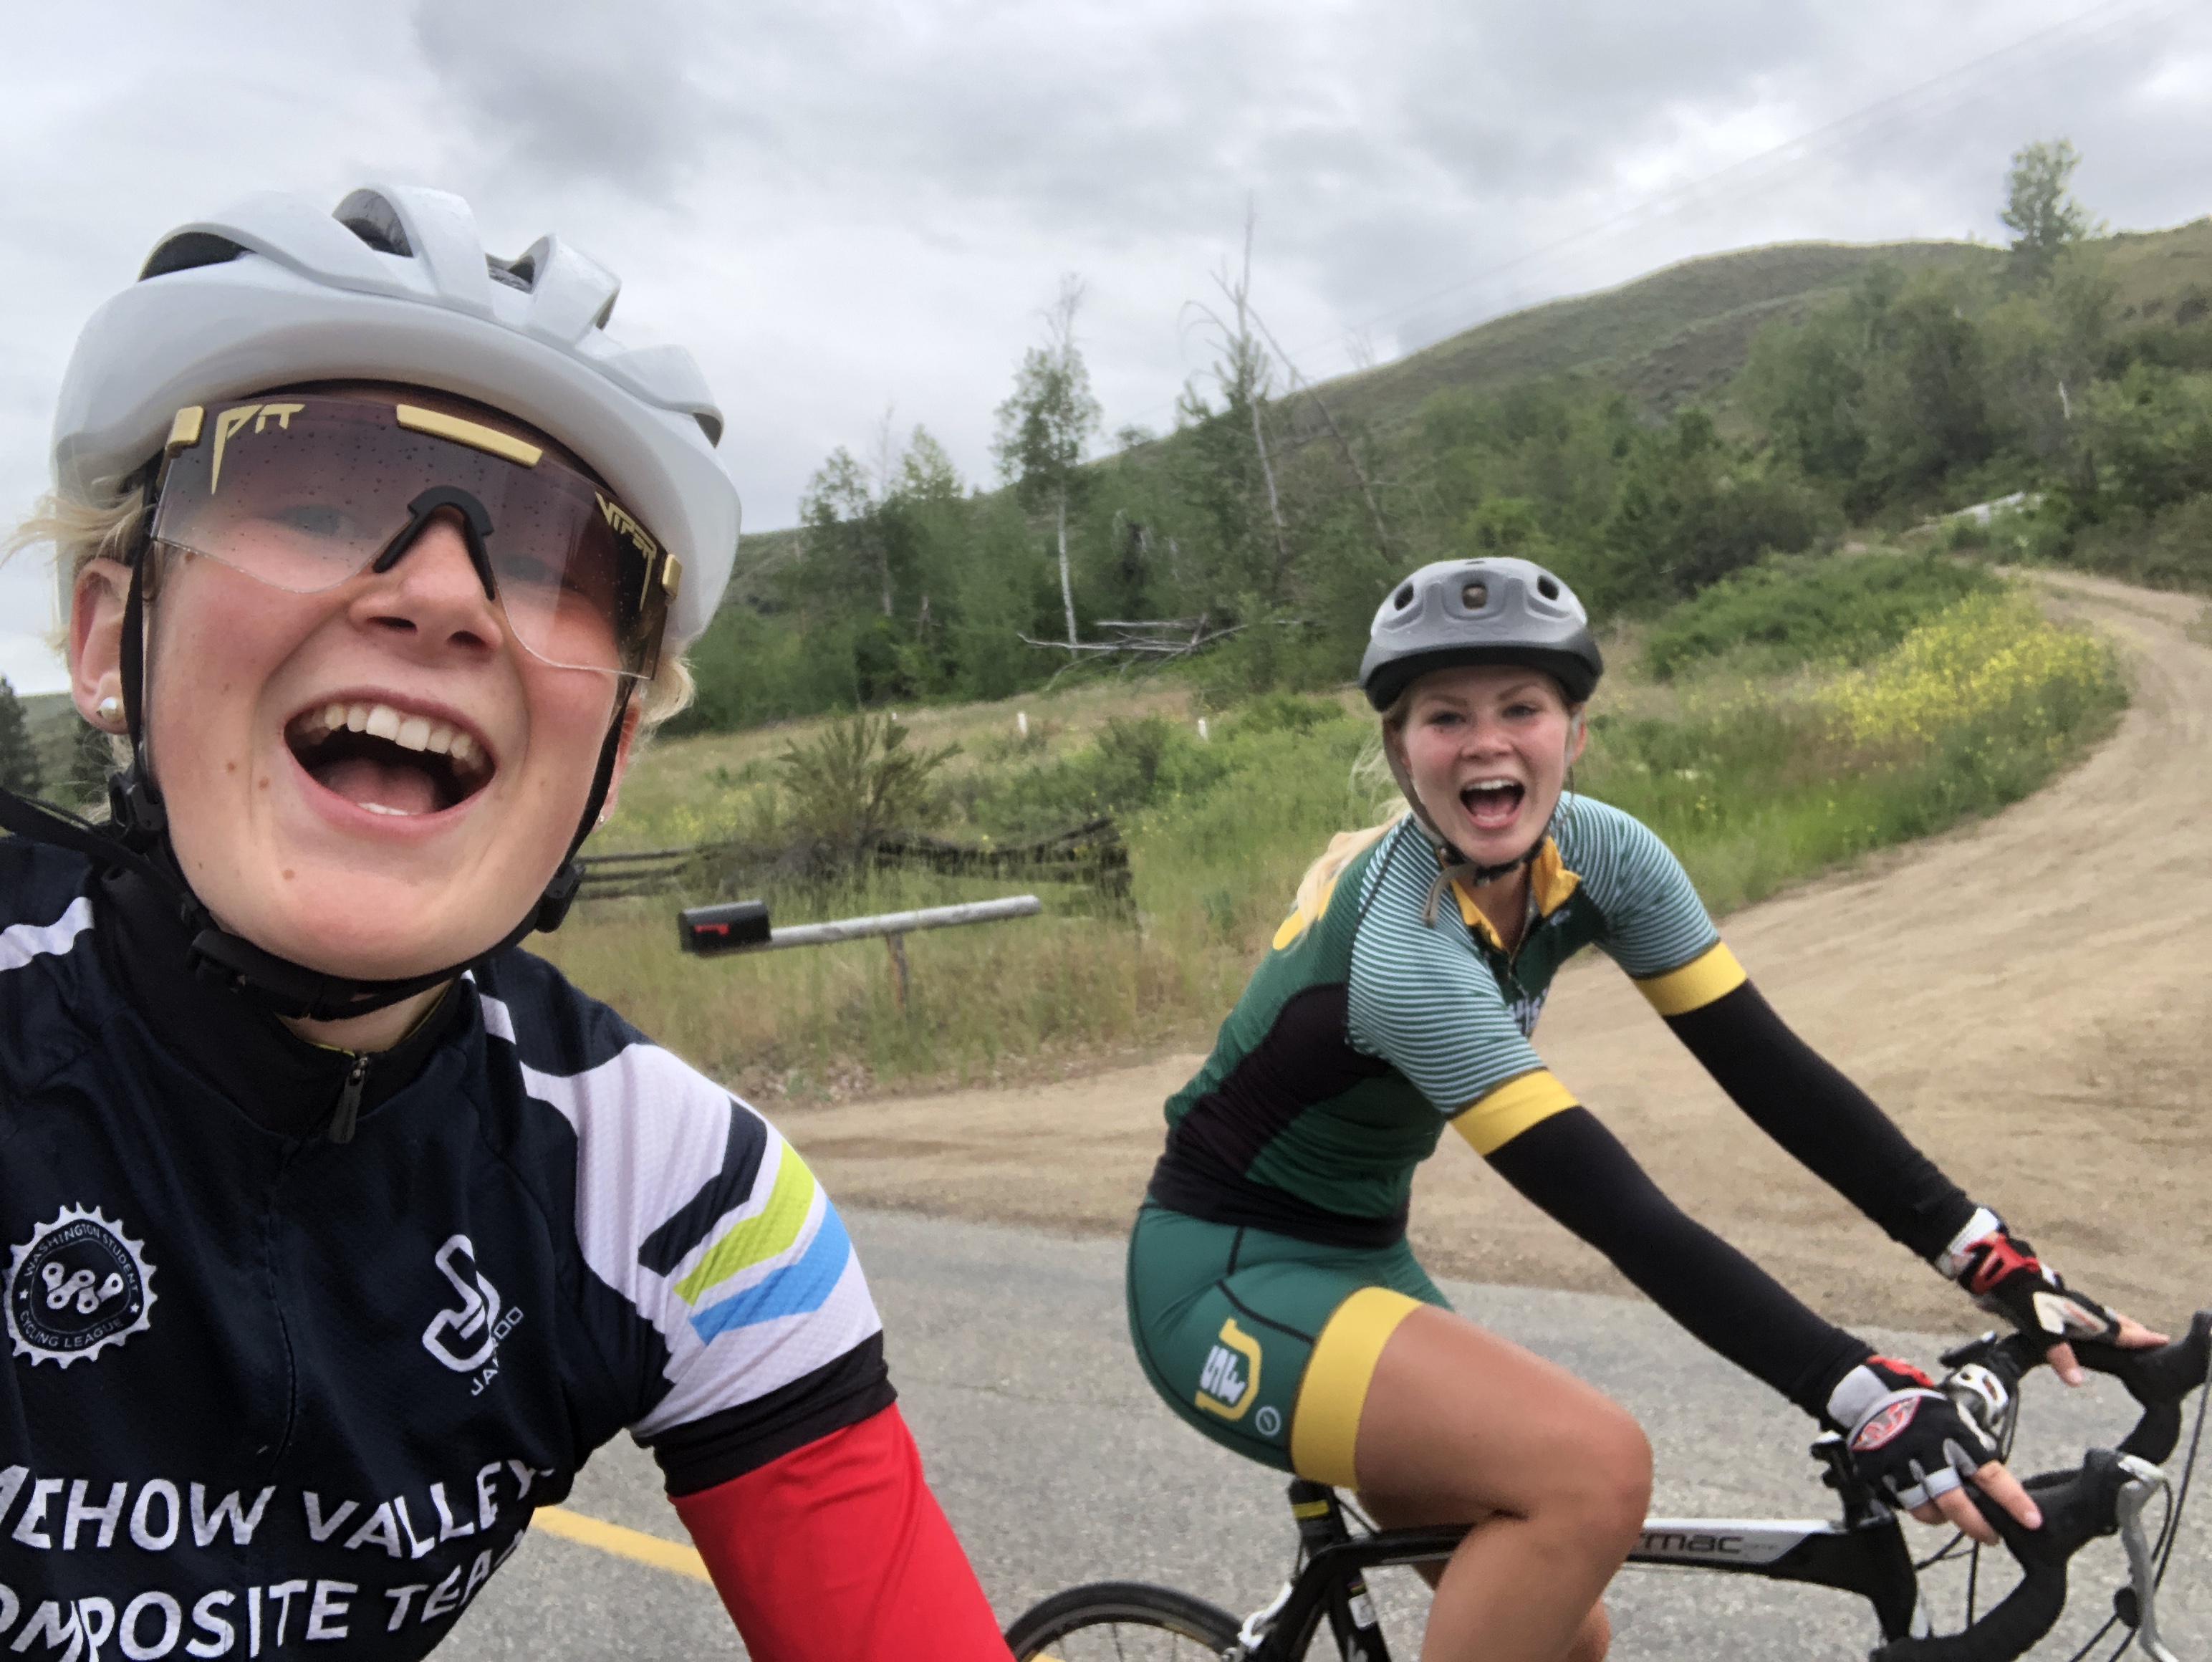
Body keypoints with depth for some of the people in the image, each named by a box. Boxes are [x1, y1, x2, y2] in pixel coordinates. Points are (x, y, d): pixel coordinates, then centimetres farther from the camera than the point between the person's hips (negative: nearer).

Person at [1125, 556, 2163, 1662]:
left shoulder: (1597, 852, -9)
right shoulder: (1403, 948, -30)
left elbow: (1772, 1070, -10)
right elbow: (1623, 1217, -33)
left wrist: (2005, 1269, -16)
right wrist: (1867, 1401, -37)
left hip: (1360, 1255, 7)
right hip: (1226, 1279, -7)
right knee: (1595, 1467, -28)